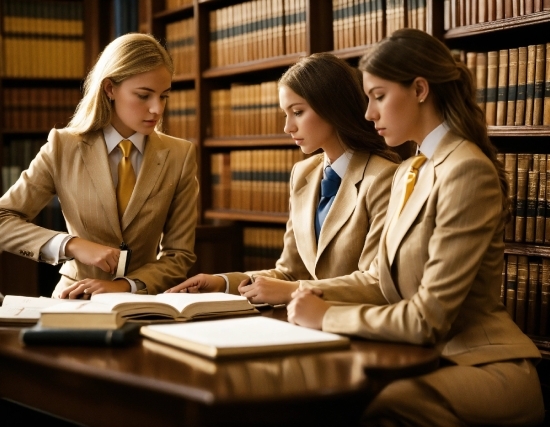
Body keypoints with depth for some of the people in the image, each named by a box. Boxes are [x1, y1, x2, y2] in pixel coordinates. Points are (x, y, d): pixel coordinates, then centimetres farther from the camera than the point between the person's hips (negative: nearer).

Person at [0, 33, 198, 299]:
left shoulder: (179, 156, -1)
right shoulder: (63, 148, -3)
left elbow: (179, 255, 0)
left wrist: (124, 286, -17)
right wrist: (72, 245, -19)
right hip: (76, 305, -1)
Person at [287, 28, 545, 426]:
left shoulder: (468, 171, -17)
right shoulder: (407, 172, 12)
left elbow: (429, 317, -19)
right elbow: (381, 277, 16)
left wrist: (326, 316, -12)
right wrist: (319, 293, -2)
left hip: (483, 364, -8)